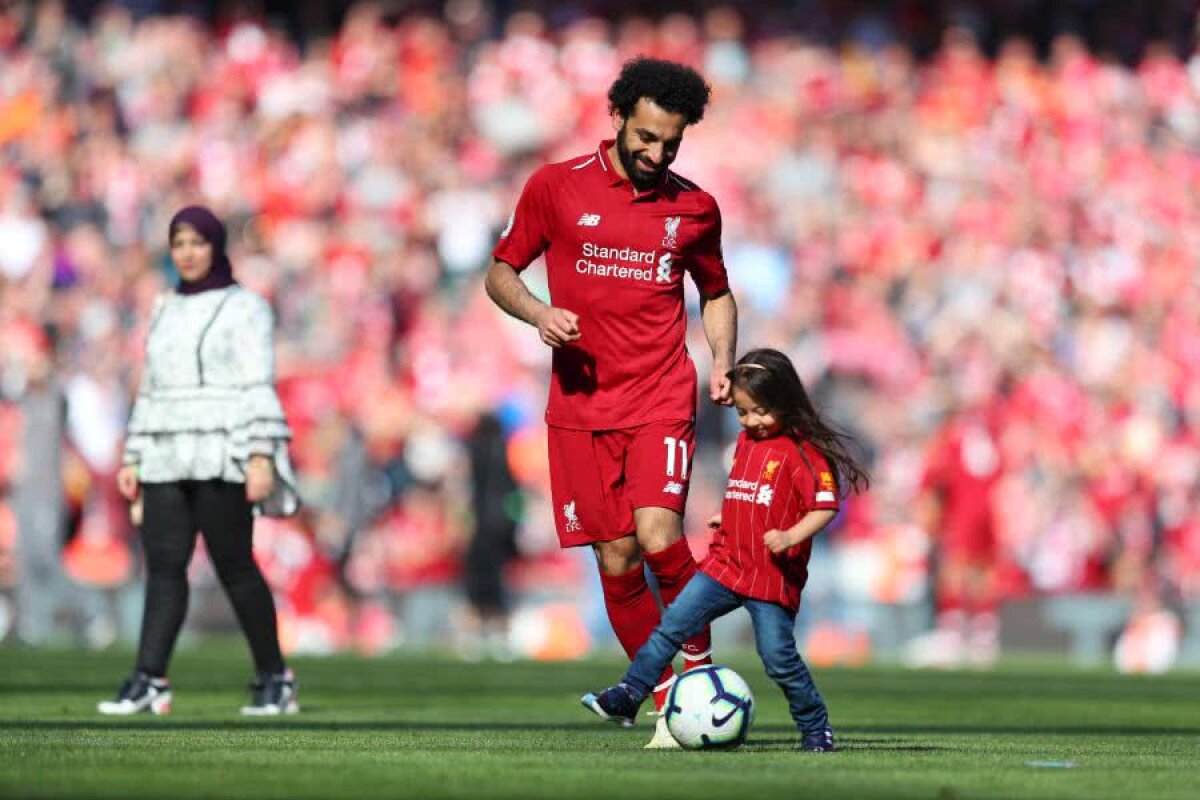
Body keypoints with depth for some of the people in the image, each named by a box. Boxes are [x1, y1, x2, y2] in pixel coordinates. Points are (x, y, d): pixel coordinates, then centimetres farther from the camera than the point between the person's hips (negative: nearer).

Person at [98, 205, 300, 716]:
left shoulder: (244, 307, -1)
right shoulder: (167, 312, 17)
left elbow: (259, 387, -9)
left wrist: (261, 457, -18)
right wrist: (133, 459, 12)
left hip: (222, 454, -6)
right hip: (169, 457, 6)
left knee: (233, 564, -5)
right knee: (163, 563, -6)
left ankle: (275, 678, 8)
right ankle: (148, 682, -15)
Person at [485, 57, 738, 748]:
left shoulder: (694, 208, 6)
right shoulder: (556, 188, 1)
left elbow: (716, 293, 21)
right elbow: (501, 272, 9)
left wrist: (722, 360, 2)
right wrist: (539, 314, -11)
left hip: (662, 398, -1)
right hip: (581, 402, 1)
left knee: (657, 532, -22)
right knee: (616, 559, 0)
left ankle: (699, 662, -3)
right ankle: (670, 702, 12)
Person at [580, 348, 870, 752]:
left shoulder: (804, 450, -11)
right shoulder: (746, 442, 14)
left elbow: (824, 506, -16)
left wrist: (791, 536, -28)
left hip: (773, 577, -7)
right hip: (726, 564, 7)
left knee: (778, 656, -7)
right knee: (673, 624, -3)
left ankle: (816, 728, 10)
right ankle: (628, 696, 0)